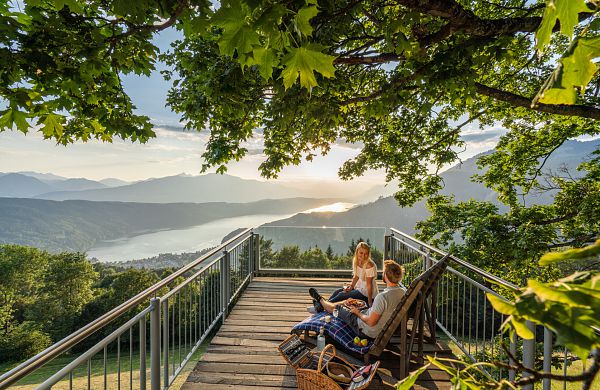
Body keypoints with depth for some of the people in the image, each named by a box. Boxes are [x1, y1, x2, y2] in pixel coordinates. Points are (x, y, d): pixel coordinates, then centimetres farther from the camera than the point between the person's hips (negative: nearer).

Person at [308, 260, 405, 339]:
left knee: (336, 307, 15)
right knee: (346, 302, 23)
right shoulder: (403, 291, -10)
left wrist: (358, 313, -11)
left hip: (367, 331, -7)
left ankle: (320, 299, 47)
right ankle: (322, 303, 49)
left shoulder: (382, 296, -37)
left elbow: (371, 322, -30)